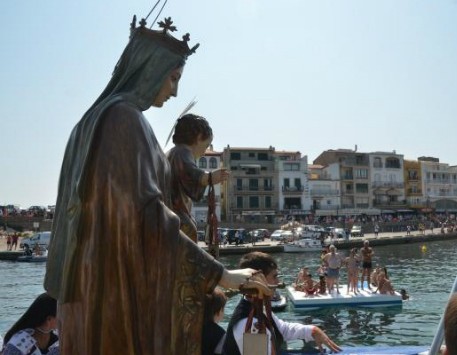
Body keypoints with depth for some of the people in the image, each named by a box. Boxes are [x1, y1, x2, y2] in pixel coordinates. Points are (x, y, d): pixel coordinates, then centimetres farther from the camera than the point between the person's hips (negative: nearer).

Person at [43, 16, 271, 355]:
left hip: (94, 280, 10)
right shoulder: (125, 117, -14)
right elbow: (147, 213, -24)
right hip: (121, 282, -9)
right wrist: (219, 273, -23)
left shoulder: (94, 121, 15)